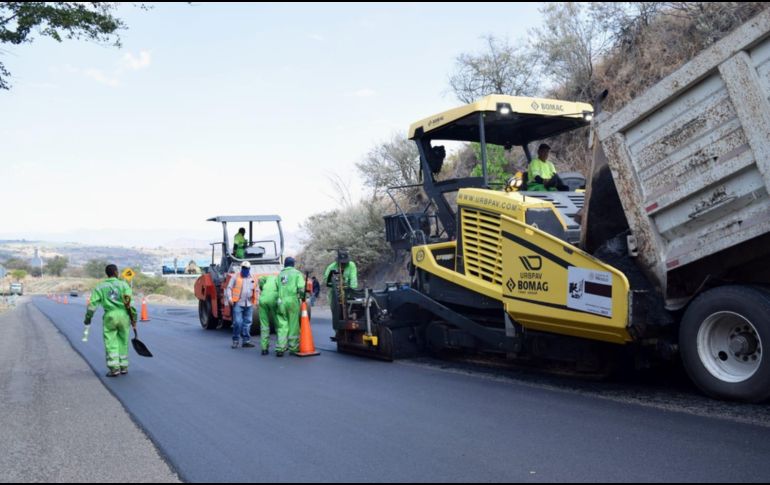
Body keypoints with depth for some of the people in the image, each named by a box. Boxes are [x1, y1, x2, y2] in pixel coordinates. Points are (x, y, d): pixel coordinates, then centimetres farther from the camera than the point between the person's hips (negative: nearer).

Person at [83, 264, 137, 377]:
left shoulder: (100, 287, 7)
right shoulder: (123, 285, 5)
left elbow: (92, 304, 2)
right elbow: (130, 303, -3)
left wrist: (88, 318, 14)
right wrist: (134, 319, 1)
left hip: (110, 316, -1)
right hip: (124, 315, 1)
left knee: (111, 343, 3)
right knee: (123, 342, 13)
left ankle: (114, 368, -4)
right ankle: (123, 367, 19)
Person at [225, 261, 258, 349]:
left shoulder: (253, 279, 14)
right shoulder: (235, 277, 3)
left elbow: (257, 290, 19)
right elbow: (229, 288, 0)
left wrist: (257, 300, 9)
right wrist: (229, 298, -12)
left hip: (249, 304, 4)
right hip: (238, 303, -4)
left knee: (247, 323, 6)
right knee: (237, 322, -8)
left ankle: (246, 341, 13)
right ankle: (235, 340, 4)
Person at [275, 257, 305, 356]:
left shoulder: (280, 274, 16)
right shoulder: (296, 273, 4)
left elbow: (276, 287, 4)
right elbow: (301, 287, -8)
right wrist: (302, 296, 9)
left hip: (281, 301, 3)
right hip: (293, 300, -3)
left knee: (282, 326, 4)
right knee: (293, 326, 4)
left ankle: (280, 348, -3)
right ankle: (293, 347, 9)